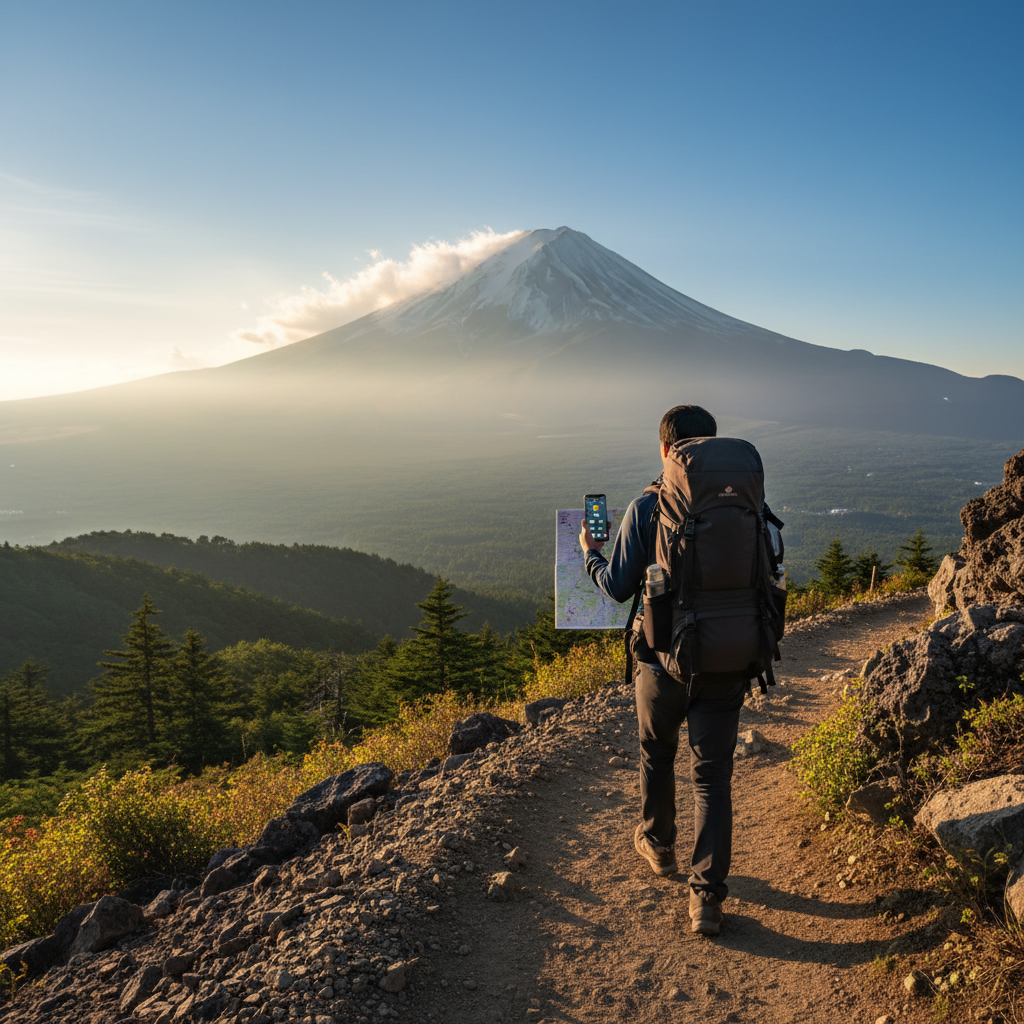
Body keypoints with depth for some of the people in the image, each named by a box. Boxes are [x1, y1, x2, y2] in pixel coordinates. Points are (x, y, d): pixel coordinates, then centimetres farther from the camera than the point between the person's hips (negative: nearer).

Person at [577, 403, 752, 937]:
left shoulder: (646, 508, -12)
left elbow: (618, 587, -6)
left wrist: (590, 553, 12)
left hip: (663, 662, -1)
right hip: (726, 665, 2)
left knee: (656, 753, 24)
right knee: (712, 777, 8)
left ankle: (657, 843, 45)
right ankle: (707, 897, 7)